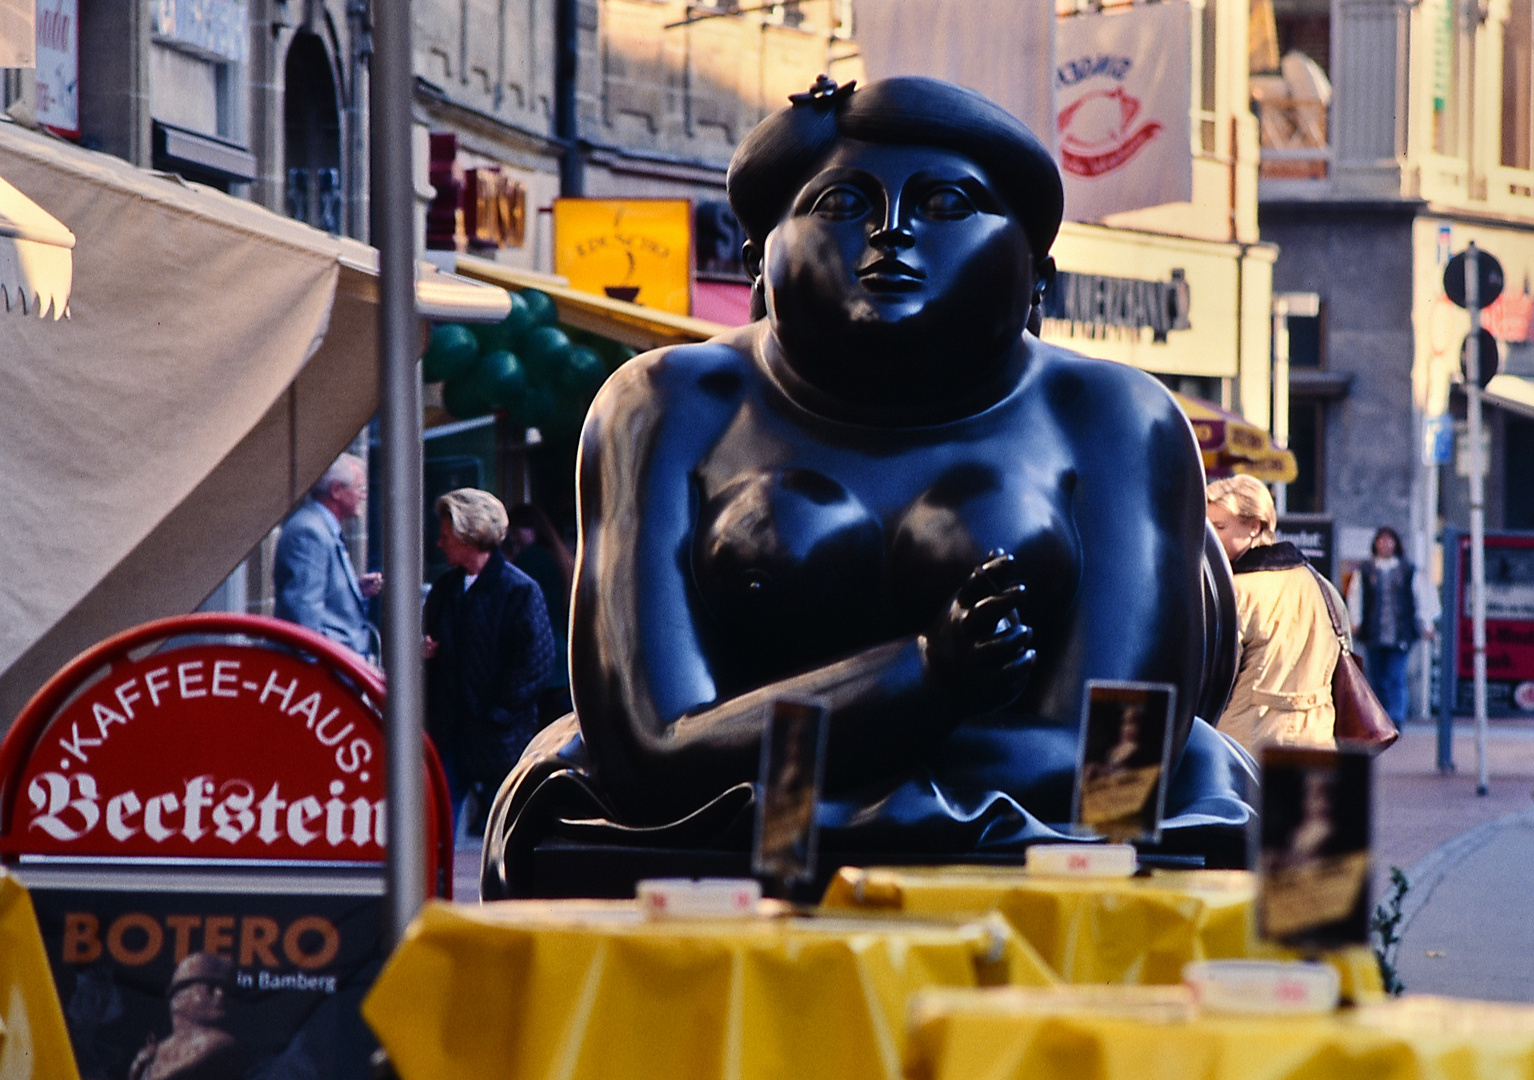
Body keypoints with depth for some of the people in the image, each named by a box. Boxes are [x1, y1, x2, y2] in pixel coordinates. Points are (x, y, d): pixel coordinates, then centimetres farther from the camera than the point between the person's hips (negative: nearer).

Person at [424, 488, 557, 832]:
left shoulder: (520, 591, -8)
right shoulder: (444, 588, 13)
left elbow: (537, 664, -11)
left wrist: (496, 714, -14)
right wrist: (424, 650, -1)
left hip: (499, 740, -6)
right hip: (449, 736, 6)